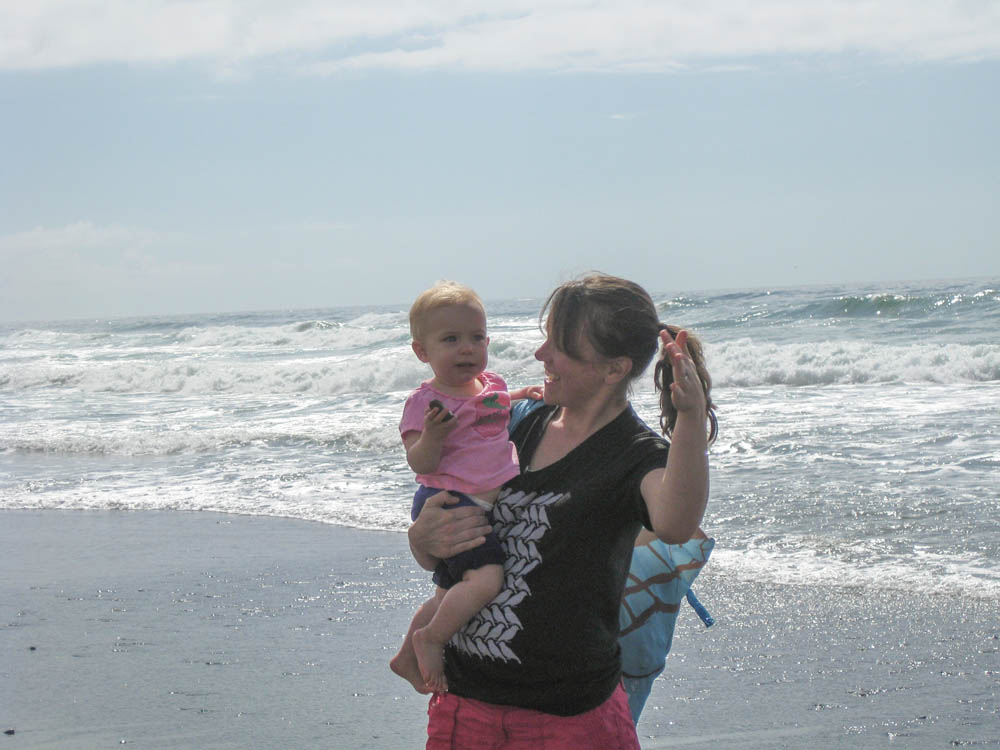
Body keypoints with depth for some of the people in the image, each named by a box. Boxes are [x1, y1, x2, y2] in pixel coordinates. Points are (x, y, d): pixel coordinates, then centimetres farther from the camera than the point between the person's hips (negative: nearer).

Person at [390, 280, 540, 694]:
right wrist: (432, 435, -37)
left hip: (486, 505, 9)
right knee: (486, 579, -27)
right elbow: (421, 463, -18)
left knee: (450, 595, 20)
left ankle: (408, 657, 36)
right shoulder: (425, 401, -14)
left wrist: (520, 397, 14)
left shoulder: (491, 384, 8)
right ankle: (429, 639, -10)